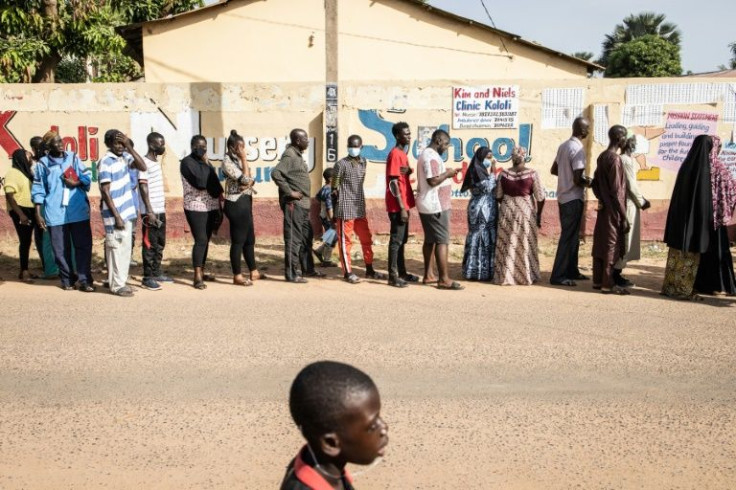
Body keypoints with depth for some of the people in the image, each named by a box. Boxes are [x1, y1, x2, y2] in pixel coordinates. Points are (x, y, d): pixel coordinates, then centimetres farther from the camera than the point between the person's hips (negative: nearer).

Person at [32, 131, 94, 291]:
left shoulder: (73, 157, 6)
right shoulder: (43, 164, 1)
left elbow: (87, 176, 7)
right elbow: (38, 190, 3)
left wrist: (76, 183, -13)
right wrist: (38, 214, -2)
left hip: (79, 211, 1)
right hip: (55, 214, -1)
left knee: (83, 246, 0)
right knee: (61, 249, 5)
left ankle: (85, 280, 5)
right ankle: (67, 279, 19)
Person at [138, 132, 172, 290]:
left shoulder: (157, 162, 14)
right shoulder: (144, 162, -13)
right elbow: (143, 188, -16)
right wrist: (149, 211, -20)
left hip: (161, 210, 9)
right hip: (150, 211, -9)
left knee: (160, 243, 14)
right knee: (150, 245, -3)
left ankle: (157, 273, 23)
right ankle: (147, 278, 3)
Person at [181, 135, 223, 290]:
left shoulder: (204, 161, 18)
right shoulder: (187, 162, -7)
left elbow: (213, 182, 18)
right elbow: (200, 181, -21)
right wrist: (206, 164, -9)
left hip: (210, 207, 8)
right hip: (196, 208, -8)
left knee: (205, 240, 12)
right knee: (201, 240, -14)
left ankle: (201, 272, 21)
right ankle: (197, 277, -13)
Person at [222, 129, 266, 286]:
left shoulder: (238, 160, 15)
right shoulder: (228, 162, -13)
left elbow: (250, 179, 13)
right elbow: (244, 178, -20)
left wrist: (249, 183, -10)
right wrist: (244, 159, -14)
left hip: (245, 202, 9)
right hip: (236, 203, -9)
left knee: (250, 238, 16)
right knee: (238, 240, -4)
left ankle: (254, 271, 26)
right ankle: (237, 276, 3)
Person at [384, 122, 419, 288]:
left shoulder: (403, 153, 14)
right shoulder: (395, 154, -14)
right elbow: (393, 183, -19)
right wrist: (402, 207, -20)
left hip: (403, 204, 9)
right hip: (397, 206, -9)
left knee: (402, 239, 14)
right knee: (396, 240, -6)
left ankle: (401, 272, 22)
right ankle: (393, 276, -2)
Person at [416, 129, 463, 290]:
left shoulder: (428, 154, 16)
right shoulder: (431, 156, -17)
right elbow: (433, 181, -26)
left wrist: (446, 174, 10)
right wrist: (447, 174, -12)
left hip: (428, 205, 11)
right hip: (436, 205, -11)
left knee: (430, 240, 13)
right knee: (442, 241, -9)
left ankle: (428, 275, 18)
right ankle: (444, 279, -8)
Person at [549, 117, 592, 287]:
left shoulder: (563, 146, 9)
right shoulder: (578, 149, -18)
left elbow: (554, 169, 19)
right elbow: (577, 179, -22)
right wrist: (587, 183, -3)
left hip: (563, 197, 9)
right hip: (573, 199, -9)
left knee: (572, 236, 17)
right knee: (569, 237, -5)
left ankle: (571, 271, 25)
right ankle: (558, 276, -4)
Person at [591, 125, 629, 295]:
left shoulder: (602, 156, 9)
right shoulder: (615, 159, -18)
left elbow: (595, 183, 14)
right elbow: (616, 191, -19)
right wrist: (624, 217, -16)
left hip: (603, 209, 8)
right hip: (613, 211, -8)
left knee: (600, 243, 11)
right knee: (611, 245, -2)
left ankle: (598, 280, 18)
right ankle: (607, 284, 2)